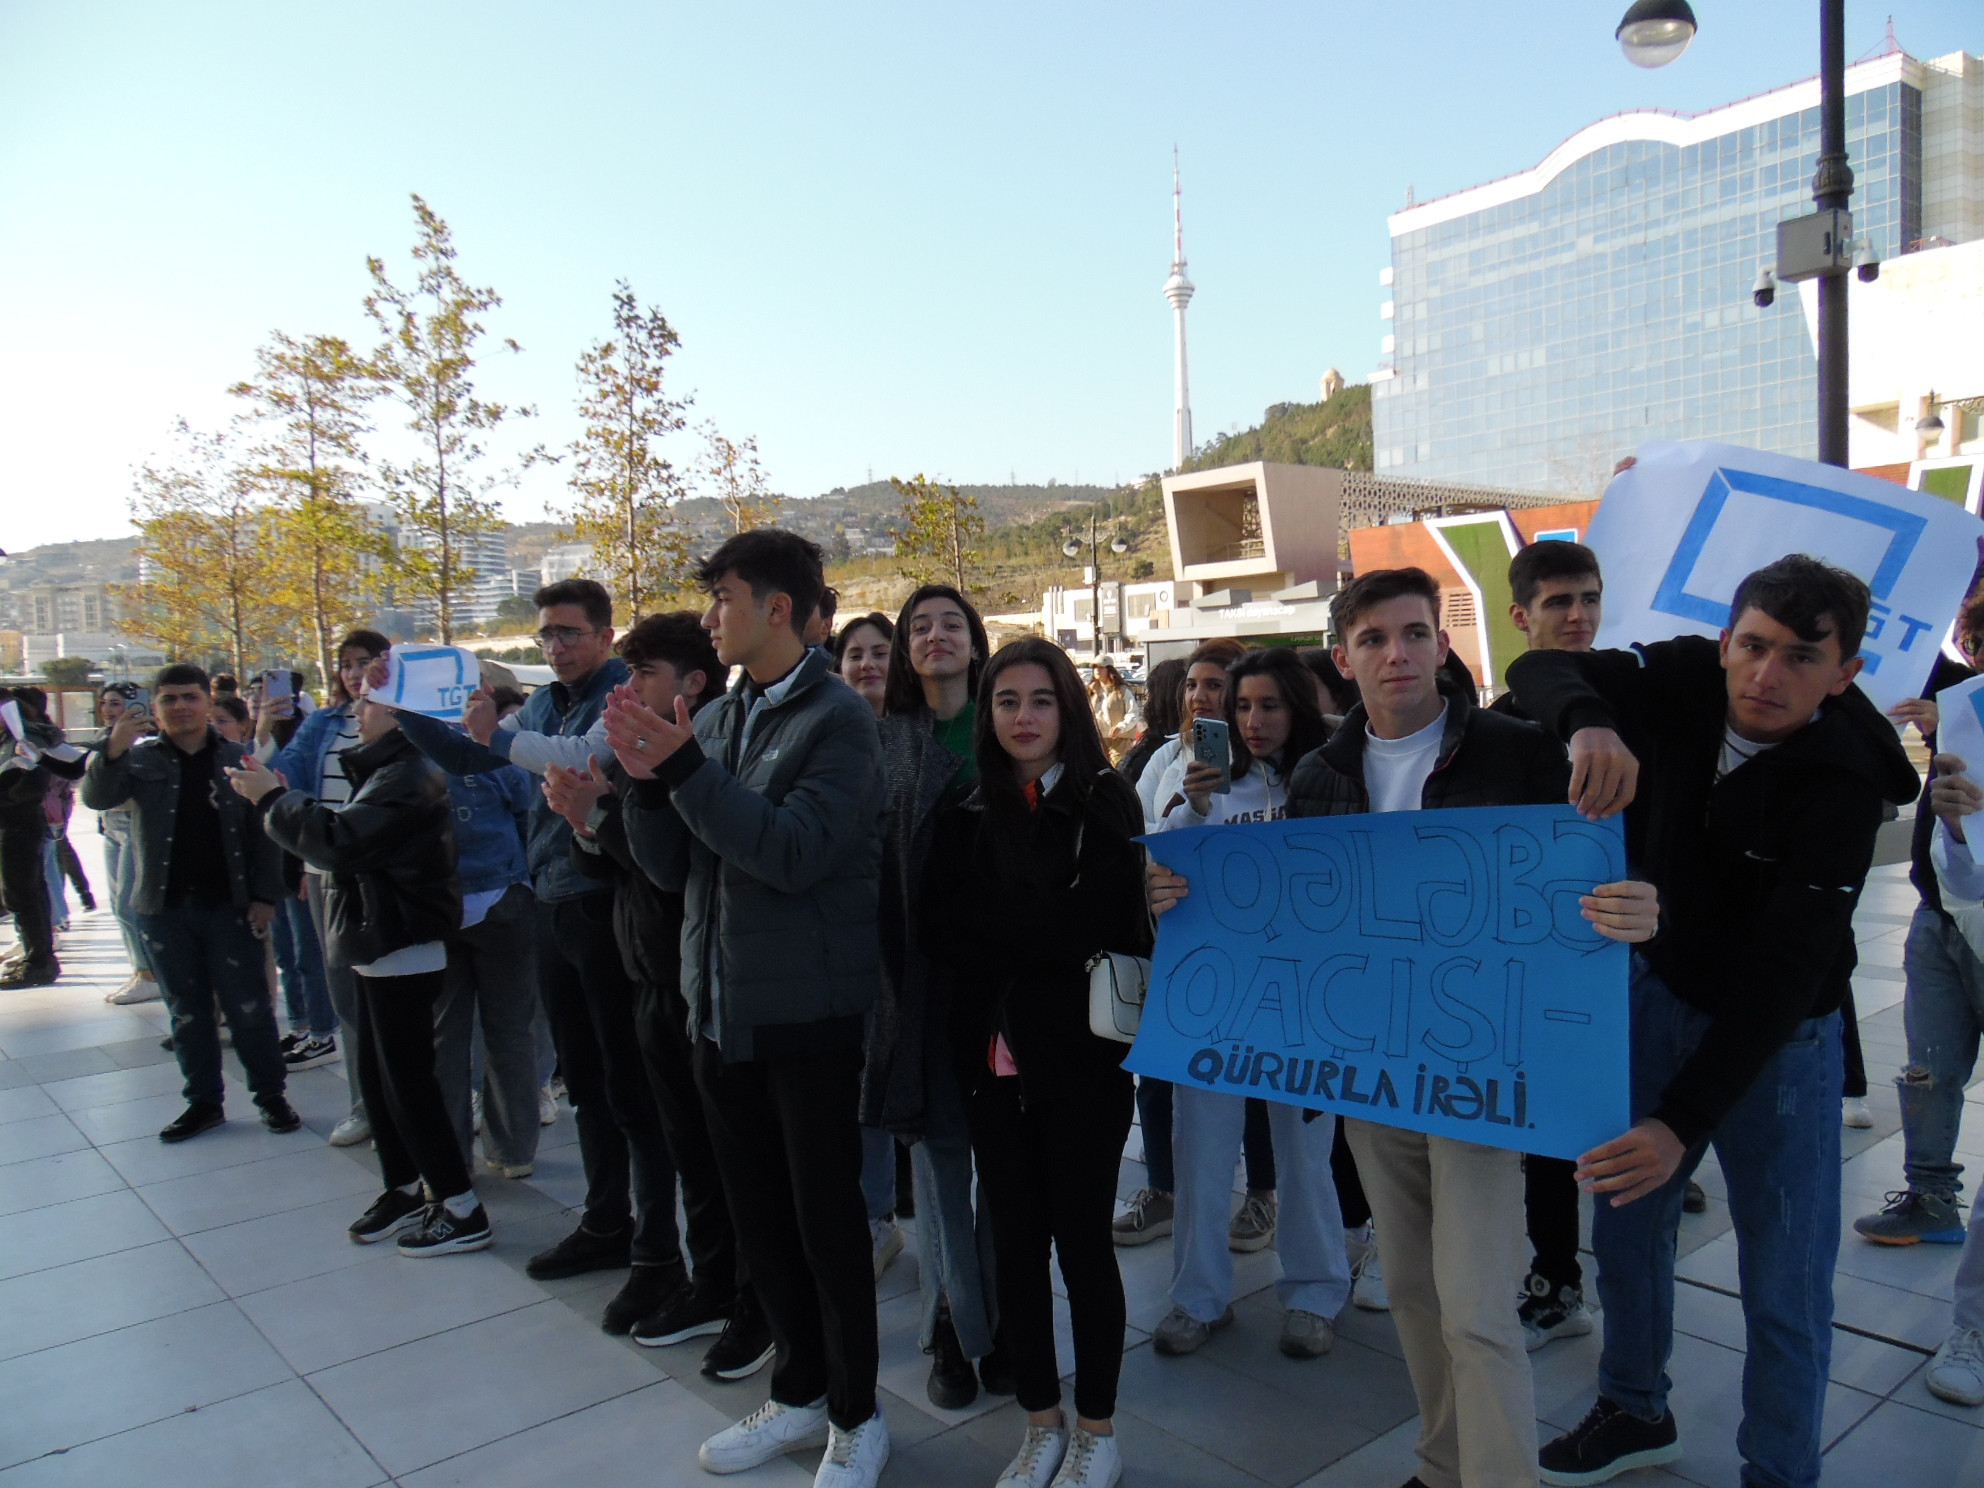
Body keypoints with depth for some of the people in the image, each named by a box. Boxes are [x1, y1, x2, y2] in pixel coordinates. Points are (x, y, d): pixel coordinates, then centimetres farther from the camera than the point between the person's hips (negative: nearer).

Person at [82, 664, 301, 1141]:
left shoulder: (237, 760, 2)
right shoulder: (140, 758, 4)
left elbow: (263, 833, 1)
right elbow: (96, 798, -13)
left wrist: (265, 895, -6)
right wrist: (112, 752, -31)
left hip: (228, 905, -2)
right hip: (163, 907, 2)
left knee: (249, 1007, 2)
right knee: (186, 1011, 11)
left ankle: (271, 1095, 13)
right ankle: (204, 1101, 22)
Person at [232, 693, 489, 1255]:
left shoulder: (408, 777, -20)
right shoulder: (389, 769, 15)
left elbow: (340, 841, -26)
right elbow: (349, 837, 13)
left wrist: (273, 798, -13)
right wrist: (279, 800, 6)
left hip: (404, 953, -10)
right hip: (381, 949, 10)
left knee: (407, 1080, -4)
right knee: (378, 1075, 16)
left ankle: (461, 1210, 5)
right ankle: (405, 1187, 29)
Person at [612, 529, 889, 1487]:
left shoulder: (837, 720, -12)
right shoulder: (713, 720, 8)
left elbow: (792, 853, -24)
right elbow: (669, 867, 7)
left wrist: (685, 767, -25)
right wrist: (645, 778, -10)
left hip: (808, 1011, -7)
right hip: (722, 1005, 7)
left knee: (827, 1217, 7)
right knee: (759, 1214, 17)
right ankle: (798, 1393, 36)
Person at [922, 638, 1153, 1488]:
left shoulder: (1105, 802, -4)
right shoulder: (967, 816, 7)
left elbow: (1094, 926, -15)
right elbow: (938, 932, -1)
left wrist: (985, 911, -10)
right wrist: (1044, 952, -12)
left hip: (1081, 1057, -3)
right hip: (992, 1057, 4)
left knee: (1082, 1242, 7)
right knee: (1015, 1244, 11)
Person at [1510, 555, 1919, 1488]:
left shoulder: (1840, 787, -26)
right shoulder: (1689, 680, -13)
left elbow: (1781, 972, -31)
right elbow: (1539, 668, -18)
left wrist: (1683, 1120, -38)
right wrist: (1588, 724, -42)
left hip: (1778, 1035, -4)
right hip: (1663, 991, 5)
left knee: (1784, 1285, 1)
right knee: (1625, 1224, 16)